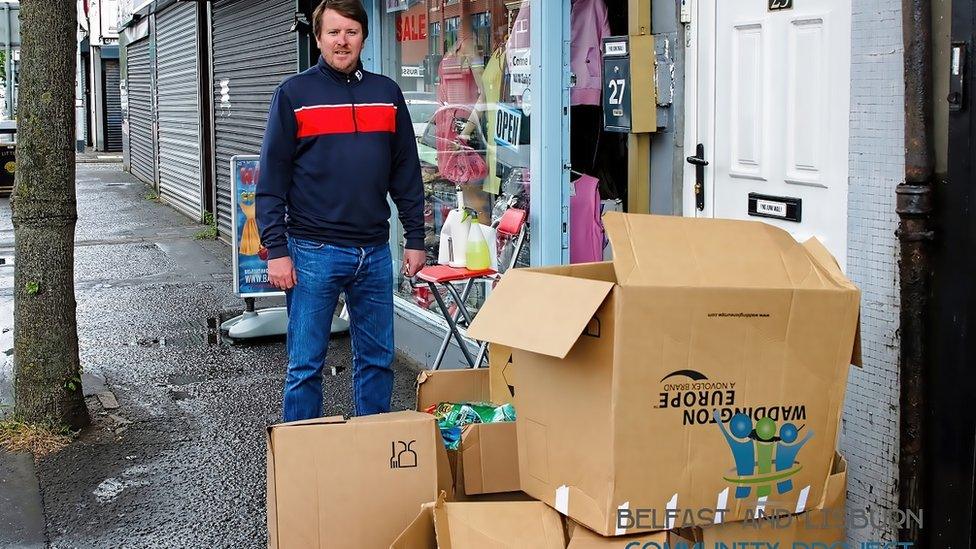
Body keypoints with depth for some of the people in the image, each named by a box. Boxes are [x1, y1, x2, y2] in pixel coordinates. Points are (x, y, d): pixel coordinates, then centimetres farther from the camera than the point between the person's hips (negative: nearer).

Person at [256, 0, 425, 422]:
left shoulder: (386, 93, 9)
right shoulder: (294, 94, -1)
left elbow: (406, 173, 13)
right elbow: (272, 178, -3)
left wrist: (415, 239, 9)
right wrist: (276, 250, -9)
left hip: (375, 252, 4)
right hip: (314, 252, -3)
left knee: (378, 359, 11)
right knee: (305, 365, 3)